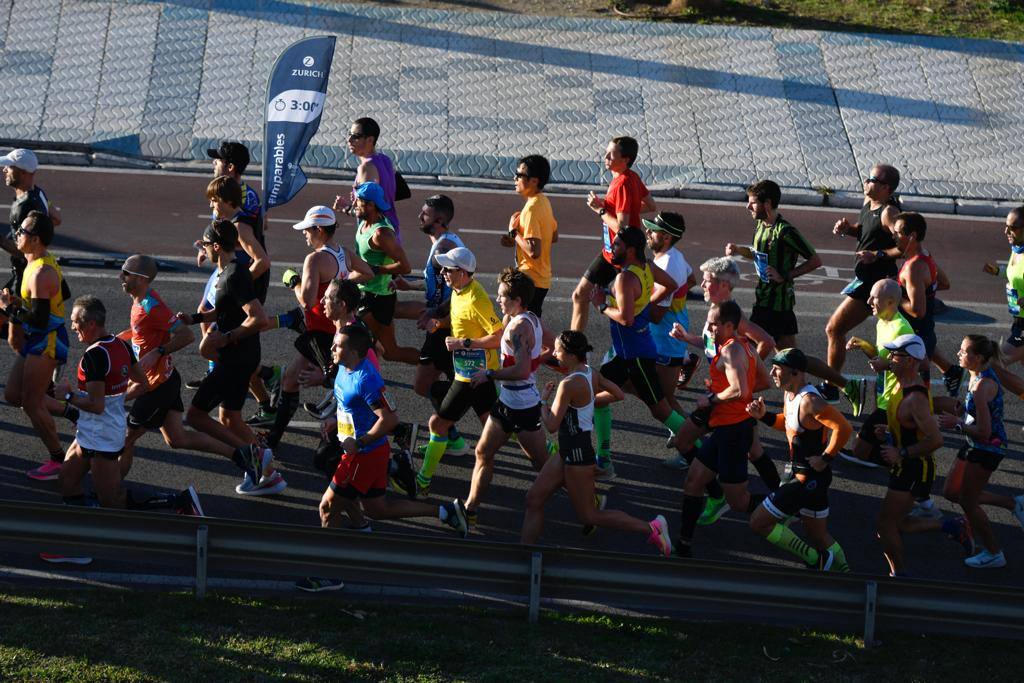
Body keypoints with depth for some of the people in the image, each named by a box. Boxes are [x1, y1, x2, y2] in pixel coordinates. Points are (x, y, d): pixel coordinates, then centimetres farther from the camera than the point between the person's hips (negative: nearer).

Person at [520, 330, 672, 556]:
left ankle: (650, 529, 3)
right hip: (569, 451, 10)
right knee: (534, 499, 11)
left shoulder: (569, 384, -24)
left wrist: (544, 400, -8)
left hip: (577, 452, -10)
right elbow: (618, 394, 17)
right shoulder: (591, 374, 2)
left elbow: (551, 425, -24)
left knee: (589, 515, 1)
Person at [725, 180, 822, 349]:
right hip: (762, 301, 9)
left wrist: (785, 276, -21)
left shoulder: (785, 231, -20)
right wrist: (738, 250, 8)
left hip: (780, 303, -9)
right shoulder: (760, 224, 7)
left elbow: (815, 261, -19)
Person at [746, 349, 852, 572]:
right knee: (819, 536, 20)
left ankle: (816, 559, 1)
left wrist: (826, 458, -22)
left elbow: (843, 428, -30)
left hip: (809, 477, -10)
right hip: (812, 477, 10)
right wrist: (764, 415, 9)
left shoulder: (809, 401, -24)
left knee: (759, 523, -5)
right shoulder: (789, 394, 6)